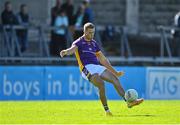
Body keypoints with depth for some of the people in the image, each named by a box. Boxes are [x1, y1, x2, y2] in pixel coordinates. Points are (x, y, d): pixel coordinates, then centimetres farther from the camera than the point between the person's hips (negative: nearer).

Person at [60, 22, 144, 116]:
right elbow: (72, 49, -21)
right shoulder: (79, 42, 3)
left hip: (98, 67, 7)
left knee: (115, 79, -7)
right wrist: (65, 52, -46)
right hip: (87, 68, -7)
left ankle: (129, 101, -7)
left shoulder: (94, 43, 22)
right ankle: (106, 110, -22)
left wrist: (115, 72, 28)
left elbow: (103, 59, 27)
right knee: (101, 84, -28)